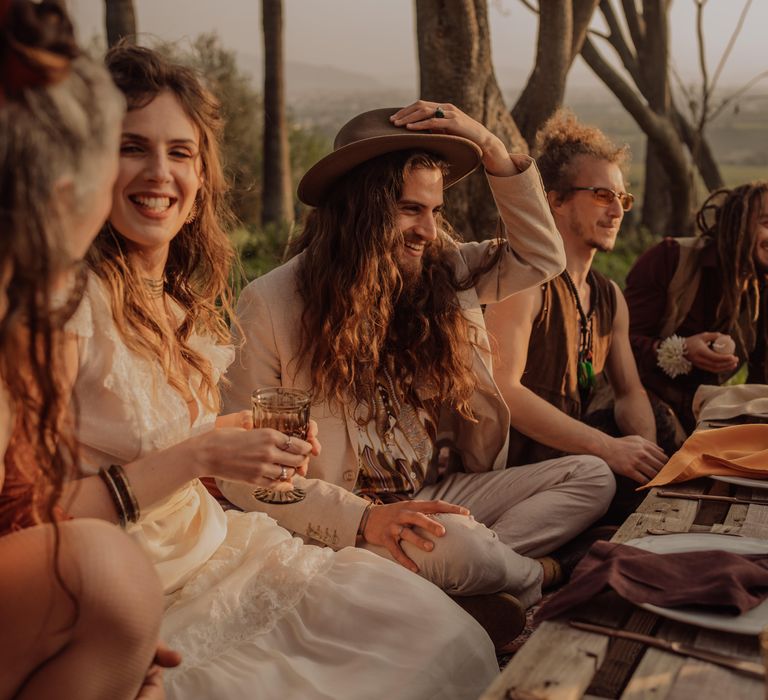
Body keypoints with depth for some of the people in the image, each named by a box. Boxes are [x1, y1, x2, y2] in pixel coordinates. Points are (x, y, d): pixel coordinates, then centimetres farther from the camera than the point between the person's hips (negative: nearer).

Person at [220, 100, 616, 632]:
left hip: (432, 496, 7)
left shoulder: (440, 272, 6)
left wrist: (490, 147, 0)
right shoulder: (270, 306, -12)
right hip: (341, 522, -6)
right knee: (456, 546, -35)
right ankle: (539, 578, -4)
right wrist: (363, 518, -27)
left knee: (592, 476, -4)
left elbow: (541, 258, 10)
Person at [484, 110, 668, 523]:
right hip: (522, 472, -8)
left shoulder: (610, 297, 15)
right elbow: (501, 388, -22)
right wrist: (607, 448, -23)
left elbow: (630, 391, 17)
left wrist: (646, 452, -6)